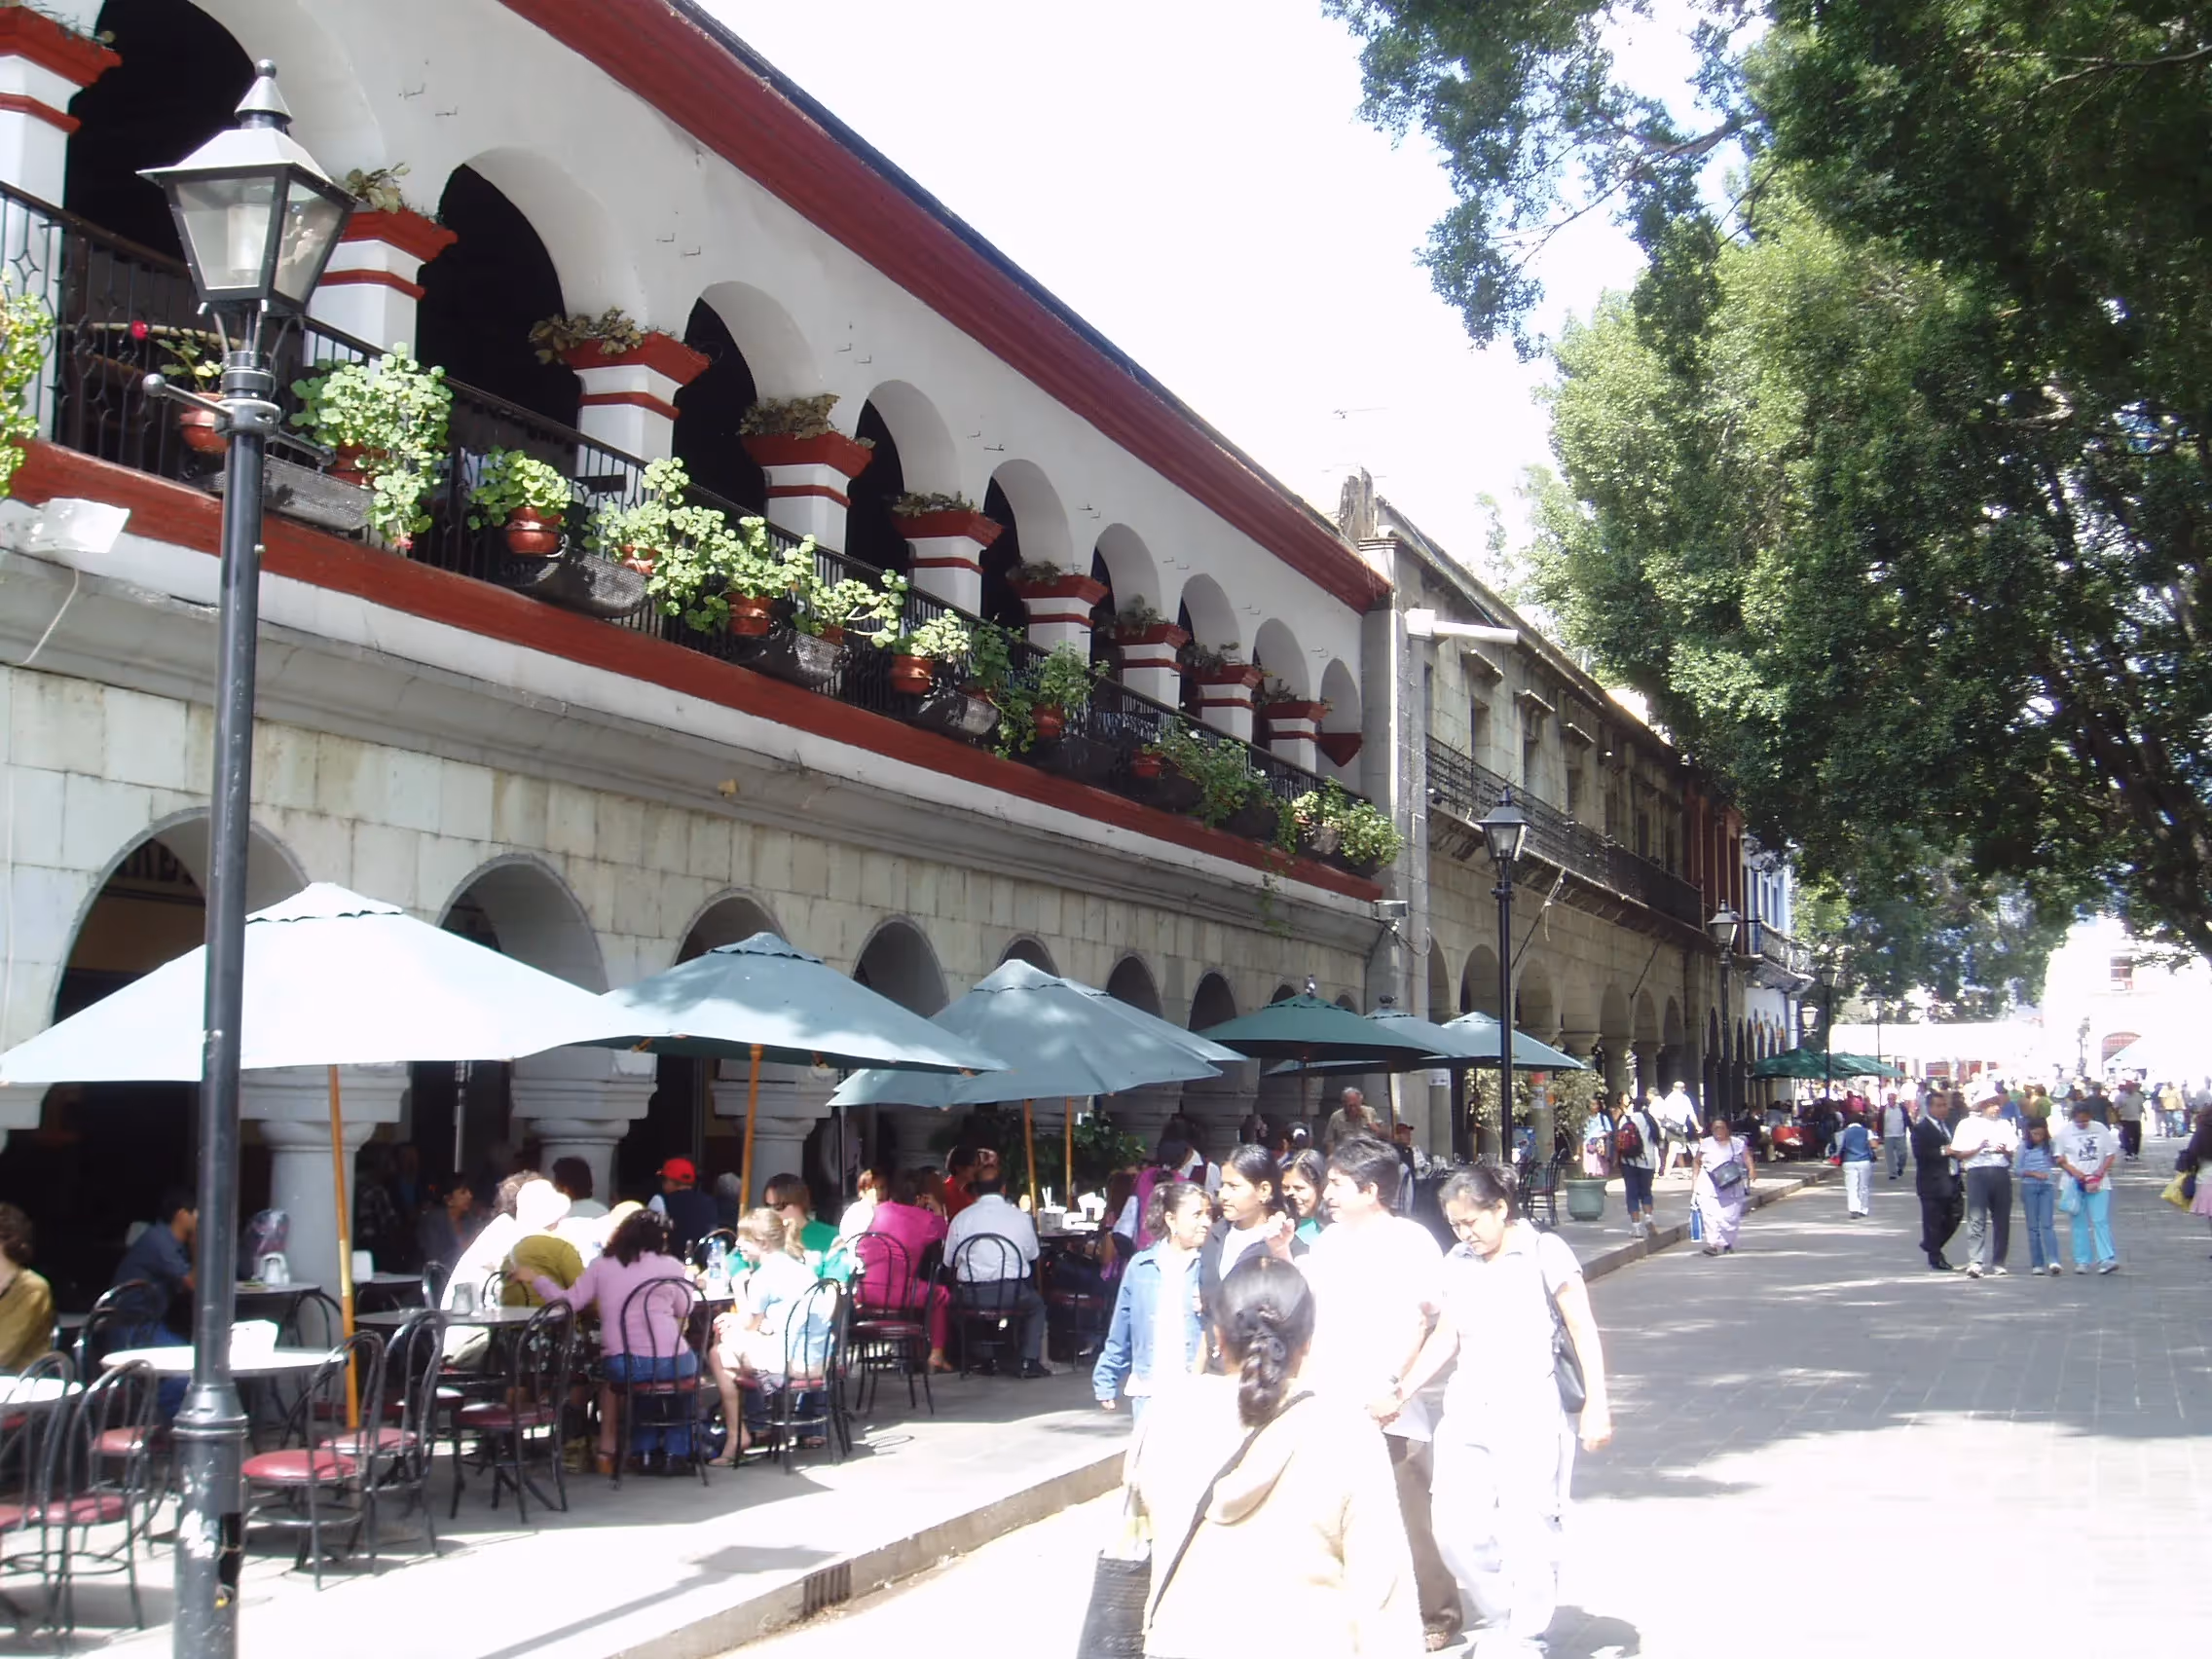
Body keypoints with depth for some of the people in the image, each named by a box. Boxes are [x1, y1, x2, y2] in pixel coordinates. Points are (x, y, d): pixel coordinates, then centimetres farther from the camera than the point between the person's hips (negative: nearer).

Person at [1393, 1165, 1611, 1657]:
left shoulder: (1544, 1252, -3)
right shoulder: (1456, 1264, 11)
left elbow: (1583, 1330, -3)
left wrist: (1596, 1404, -9)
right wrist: (1401, 1394, 9)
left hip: (1532, 1411, -5)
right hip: (1467, 1412, 5)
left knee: (1527, 1529, -6)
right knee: (1454, 1529, -2)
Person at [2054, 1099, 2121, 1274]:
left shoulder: (2101, 1129, 1)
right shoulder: (2065, 1132, -1)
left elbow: (2111, 1154, 5)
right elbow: (2060, 1158, 1)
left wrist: (2101, 1172, -9)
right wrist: (2074, 1172, -14)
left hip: (2098, 1183, 0)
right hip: (2074, 1184, 0)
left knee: (2101, 1221, -7)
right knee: (2079, 1223, 4)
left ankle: (2107, 1259, -10)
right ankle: (2081, 1261, 8)